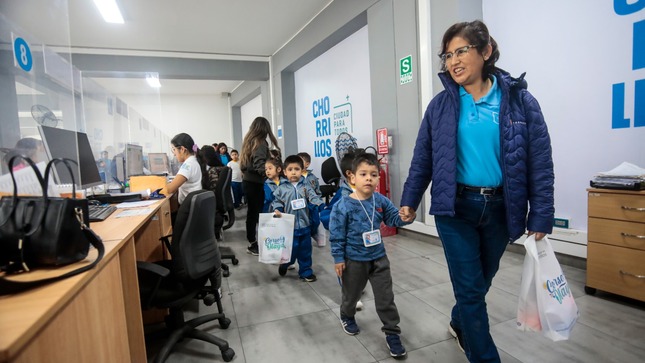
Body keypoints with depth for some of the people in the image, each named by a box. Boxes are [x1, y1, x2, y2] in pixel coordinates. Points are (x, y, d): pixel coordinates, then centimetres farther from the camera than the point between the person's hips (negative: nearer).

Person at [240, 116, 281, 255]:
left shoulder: (248, 141, 13)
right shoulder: (260, 143, -13)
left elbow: (244, 163, 15)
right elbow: (260, 166, -26)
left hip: (247, 181, 9)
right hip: (256, 183, -9)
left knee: (252, 212, 15)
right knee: (259, 213, -3)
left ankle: (252, 243, 25)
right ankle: (255, 245, 3)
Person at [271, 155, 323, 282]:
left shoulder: (305, 186, 1)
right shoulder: (281, 188, -2)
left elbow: (314, 197, -6)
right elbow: (276, 201, 3)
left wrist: (321, 206, -23)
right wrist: (277, 210, -16)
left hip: (305, 225, 2)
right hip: (290, 226, -2)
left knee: (305, 251, 13)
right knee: (291, 250, 5)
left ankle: (305, 271, 30)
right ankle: (284, 264, 36)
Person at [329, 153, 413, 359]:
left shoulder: (381, 201, -7)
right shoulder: (343, 206, -19)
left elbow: (394, 218, -4)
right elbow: (337, 236, -14)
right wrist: (339, 259, -12)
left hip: (379, 258, 3)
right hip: (354, 261, -2)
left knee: (386, 298, 9)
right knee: (352, 294, 21)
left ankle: (392, 332, 27)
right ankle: (347, 316, 51)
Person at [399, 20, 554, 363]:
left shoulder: (519, 100, -2)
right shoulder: (441, 105, 0)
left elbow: (540, 163, -2)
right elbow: (423, 158, 5)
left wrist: (541, 217, -5)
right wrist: (410, 200, 6)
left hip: (499, 209, 2)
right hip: (455, 208, -1)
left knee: (482, 281, 19)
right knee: (470, 287, 2)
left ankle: (460, 324, 49)